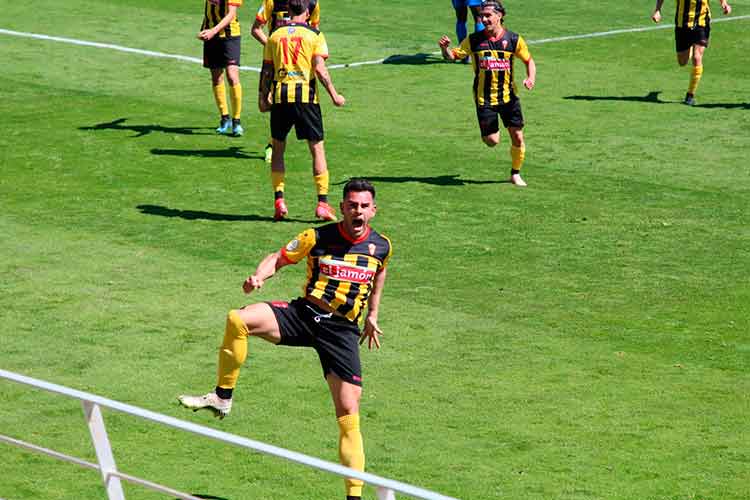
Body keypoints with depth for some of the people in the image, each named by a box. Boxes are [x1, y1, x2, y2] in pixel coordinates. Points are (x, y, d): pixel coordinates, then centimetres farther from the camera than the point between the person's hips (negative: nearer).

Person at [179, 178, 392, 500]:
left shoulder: (381, 246, 5)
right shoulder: (317, 237, -2)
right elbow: (279, 258, 4)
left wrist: (372, 315, 28)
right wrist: (259, 276, -18)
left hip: (343, 331, 0)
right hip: (305, 314, 0)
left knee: (348, 415, -7)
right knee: (238, 320, -27)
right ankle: (222, 398, -12)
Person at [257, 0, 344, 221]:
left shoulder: (275, 35, 9)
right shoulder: (314, 35, 1)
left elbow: (266, 70, 10)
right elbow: (320, 69, -7)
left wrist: (263, 97, 19)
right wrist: (334, 95, -1)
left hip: (280, 97, 2)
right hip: (305, 95, -2)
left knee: (278, 149, 14)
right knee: (317, 149, 4)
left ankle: (279, 200, 6)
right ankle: (322, 202, -3)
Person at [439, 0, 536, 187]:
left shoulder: (513, 39, -4)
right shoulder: (473, 40, -4)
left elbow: (528, 60, 8)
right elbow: (453, 56, -4)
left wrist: (531, 78, -10)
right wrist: (445, 48, -26)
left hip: (508, 96, 1)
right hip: (484, 98, -1)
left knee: (517, 137, -2)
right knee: (492, 141, -4)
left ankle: (515, 174, 19)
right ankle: (491, 130, 34)